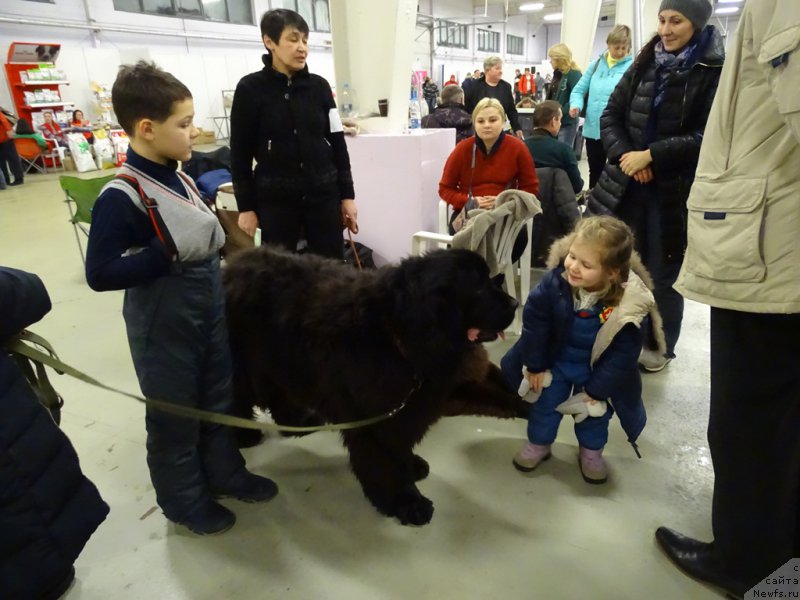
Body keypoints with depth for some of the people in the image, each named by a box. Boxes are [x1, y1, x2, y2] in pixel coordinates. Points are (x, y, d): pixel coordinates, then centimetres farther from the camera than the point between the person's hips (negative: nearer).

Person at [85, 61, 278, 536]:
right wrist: (168, 253, -26)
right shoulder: (122, 195, -22)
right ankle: (184, 501, 32)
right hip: (164, 321, -8)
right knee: (174, 413, 11)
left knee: (220, 396, 21)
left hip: (210, 305, 8)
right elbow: (100, 274, -24)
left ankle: (225, 473, 42)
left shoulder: (179, 175, 2)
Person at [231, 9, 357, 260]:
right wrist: (245, 206, -3)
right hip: (275, 199, -2)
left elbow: (338, 143, 7)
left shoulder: (319, 86, 5)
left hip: (323, 194, 3)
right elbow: (240, 153, -1)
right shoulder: (250, 89, -3)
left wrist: (347, 195, 4)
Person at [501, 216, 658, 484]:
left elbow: (623, 353, -19)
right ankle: (538, 443, 36)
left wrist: (596, 389, -13)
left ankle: (591, 451, 39)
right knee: (545, 401, 12)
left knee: (595, 410, 13)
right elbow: (534, 320, -17)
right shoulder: (554, 281, -30)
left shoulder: (627, 306, -32)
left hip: (596, 369, -1)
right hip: (555, 360, 1)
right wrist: (535, 365, -10)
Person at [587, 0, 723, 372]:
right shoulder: (643, 65, 9)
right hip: (628, 184, 4)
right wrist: (624, 154, -11)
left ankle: (660, 346, 25)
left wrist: (650, 155, -18)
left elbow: (708, 137, -14)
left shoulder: (716, 73, -6)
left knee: (663, 273, 6)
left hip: (675, 191, -4)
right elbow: (610, 116, 6)